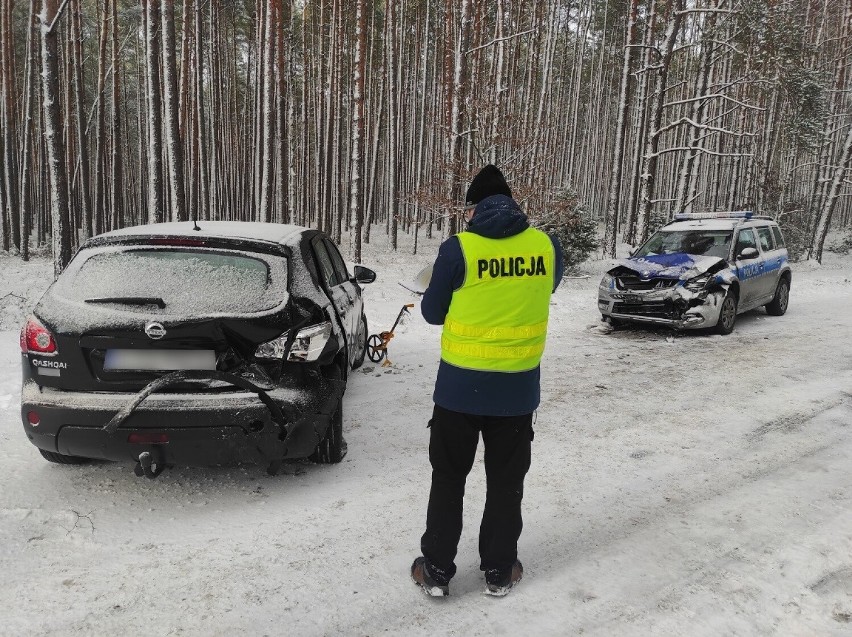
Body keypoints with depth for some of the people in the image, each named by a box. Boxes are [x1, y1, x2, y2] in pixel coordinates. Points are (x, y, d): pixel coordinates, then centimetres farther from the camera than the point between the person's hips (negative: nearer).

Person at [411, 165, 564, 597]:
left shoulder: (458, 249, -13)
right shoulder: (547, 246, -4)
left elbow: (432, 312, -2)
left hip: (460, 385, -2)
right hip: (518, 388, 2)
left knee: (448, 478, 15)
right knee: (506, 481, 18)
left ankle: (437, 570, 24)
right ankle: (499, 571, 29)